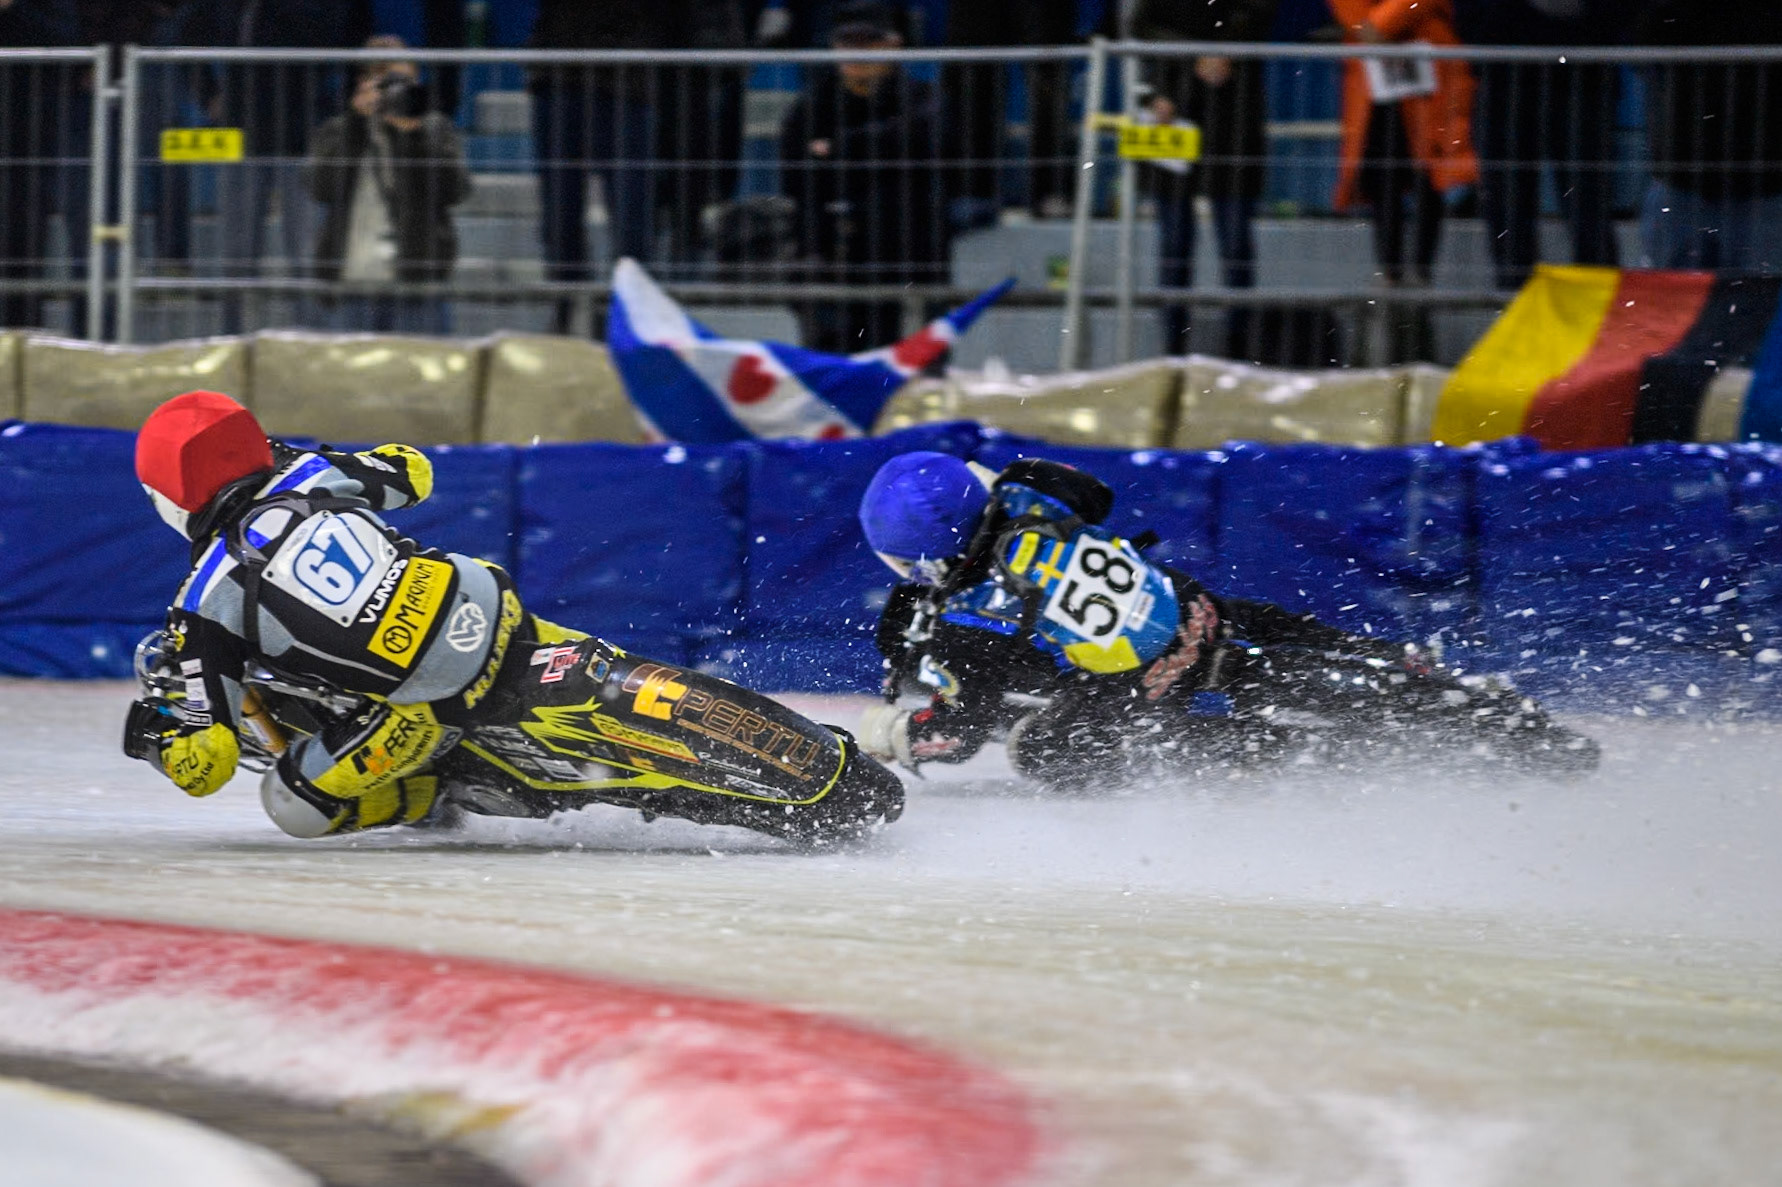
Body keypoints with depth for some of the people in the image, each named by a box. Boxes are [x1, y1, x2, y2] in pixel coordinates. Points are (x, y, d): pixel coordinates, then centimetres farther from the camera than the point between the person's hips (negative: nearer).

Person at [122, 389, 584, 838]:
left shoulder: (207, 599, -4)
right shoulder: (312, 473, 8)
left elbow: (205, 768, -4)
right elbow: (411, 469, 31)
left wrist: (150, 736, 18)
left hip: (435, 705, -6)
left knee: (293, 804, 7)